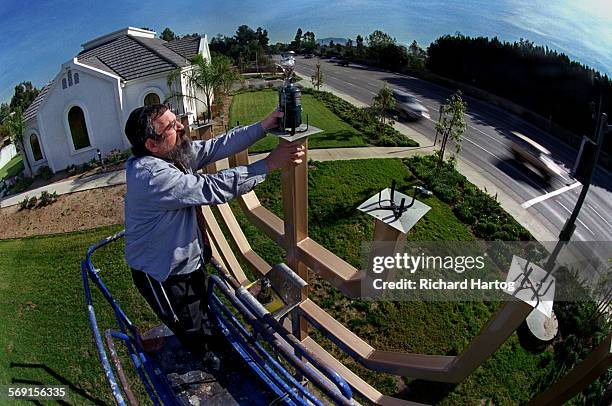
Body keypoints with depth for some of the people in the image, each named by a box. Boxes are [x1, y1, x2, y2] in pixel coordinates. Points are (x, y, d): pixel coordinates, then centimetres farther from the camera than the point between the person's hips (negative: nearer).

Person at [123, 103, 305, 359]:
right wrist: (269, 164, -36)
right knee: (195, 338, 14)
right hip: (163, 277, -8)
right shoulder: (152, 176, -36)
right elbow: (213, 188, -39)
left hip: (189, 260, 9)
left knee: (203, 316, 31)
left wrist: (263, 127, -21)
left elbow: (217, 146, -11)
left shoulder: (176, 152, -8)